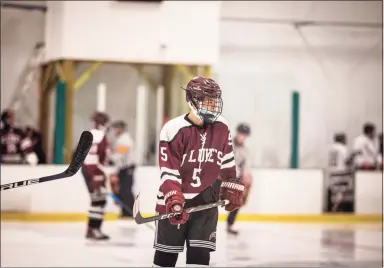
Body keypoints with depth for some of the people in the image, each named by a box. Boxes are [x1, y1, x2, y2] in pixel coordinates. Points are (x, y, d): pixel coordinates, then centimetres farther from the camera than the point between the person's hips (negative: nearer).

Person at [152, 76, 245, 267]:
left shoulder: (221, 128, 2)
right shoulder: (174, 130, -15)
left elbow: (227, 162, 16)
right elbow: (168, 172, -16)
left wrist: (231, 189, 16)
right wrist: (174, 199, -26)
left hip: (206, 203, 4)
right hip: (175, 204, -3)